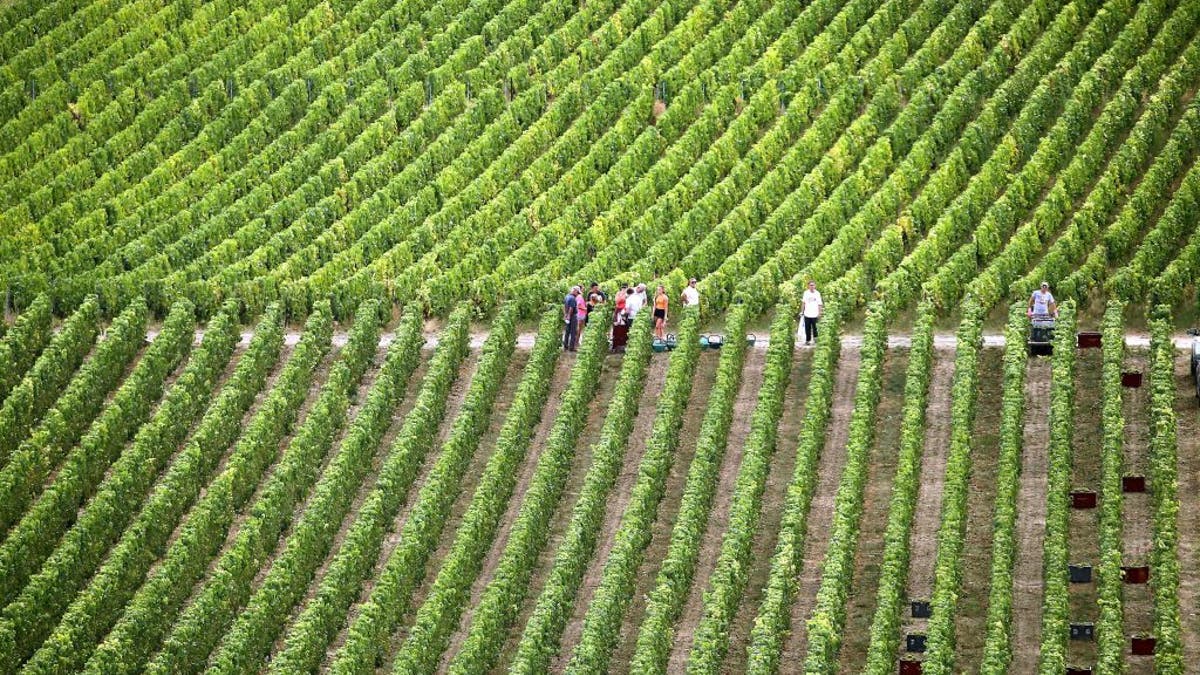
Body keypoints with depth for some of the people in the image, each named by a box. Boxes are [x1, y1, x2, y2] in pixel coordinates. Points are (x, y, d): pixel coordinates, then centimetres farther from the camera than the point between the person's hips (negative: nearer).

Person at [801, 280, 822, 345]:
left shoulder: (817, 293, -1)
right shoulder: (806, 293, 2)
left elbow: (819, 304, 1)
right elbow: (803, 302, 8)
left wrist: (819, 313, -3)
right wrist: (802, 311, 4)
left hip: (814, 314, -1)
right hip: (807, 314, 1)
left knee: (814, 328, 2)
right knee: (807, 328, 5)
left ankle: (815, 338, 19)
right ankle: (808, 340, 14)